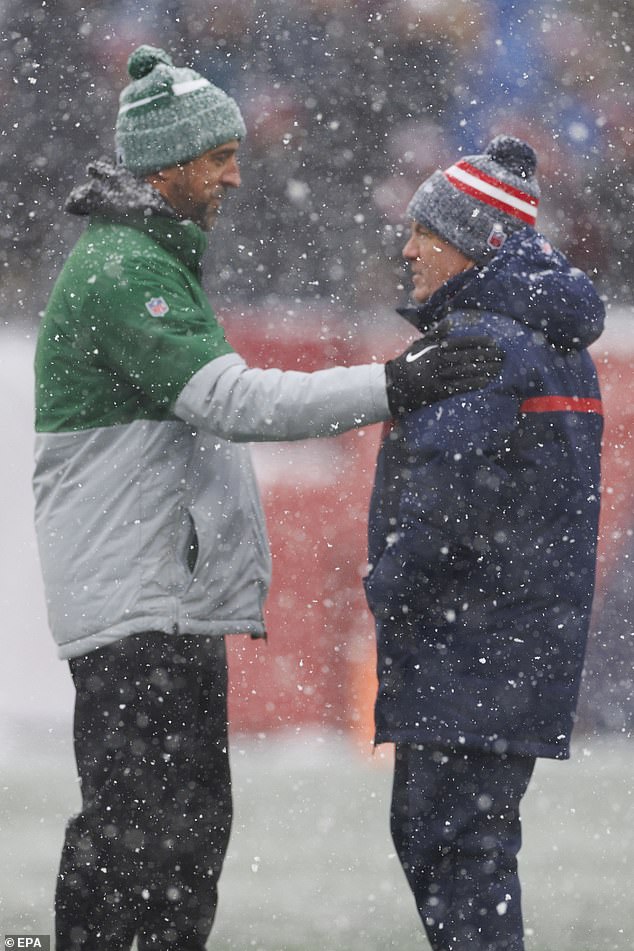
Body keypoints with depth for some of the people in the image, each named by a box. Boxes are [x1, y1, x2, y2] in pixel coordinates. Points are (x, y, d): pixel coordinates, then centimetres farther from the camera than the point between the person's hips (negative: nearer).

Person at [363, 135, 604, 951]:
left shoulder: (481, 340, -15)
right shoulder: (553, 342, 17)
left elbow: (446, 487, -23)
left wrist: (389, 589, -9)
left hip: (471, 645, -10)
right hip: (534, 631, 10)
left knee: (456, 836, -10)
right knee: (421, 828, 17)